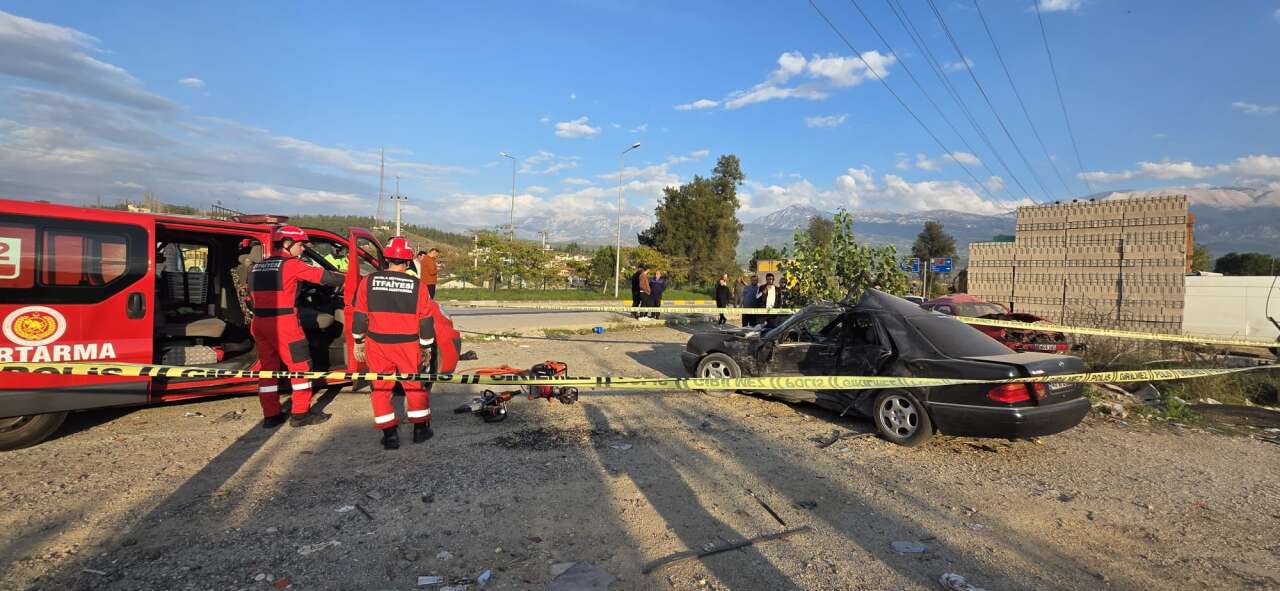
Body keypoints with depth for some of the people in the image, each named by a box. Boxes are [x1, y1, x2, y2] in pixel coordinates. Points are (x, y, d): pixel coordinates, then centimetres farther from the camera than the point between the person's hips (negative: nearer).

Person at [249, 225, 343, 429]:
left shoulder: (257, 267, 14)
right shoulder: (291, 264, -9)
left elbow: (255, 296, 19)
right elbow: (322, 276, -10)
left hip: (259, 322, 8)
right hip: (283, 324, -8)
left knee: (268, 367, 12)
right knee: (300, 366, 2)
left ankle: (271, 415, 17)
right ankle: (300, 414, 5)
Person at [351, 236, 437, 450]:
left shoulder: (368, 281, -2)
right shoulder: (417, 286, -6)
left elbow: (359, 316, 2)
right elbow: (426, 321, -2)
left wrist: (359, 343, 13)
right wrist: (426, 348, 9)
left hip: (377, 345, 1)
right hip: (407, 345, -1)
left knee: (380, 388, 11)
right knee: (414, 386, 14)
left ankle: (389, 434, 11)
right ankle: (420, 428, 22)